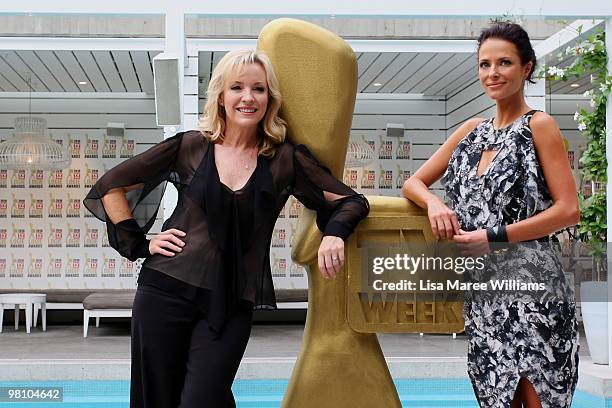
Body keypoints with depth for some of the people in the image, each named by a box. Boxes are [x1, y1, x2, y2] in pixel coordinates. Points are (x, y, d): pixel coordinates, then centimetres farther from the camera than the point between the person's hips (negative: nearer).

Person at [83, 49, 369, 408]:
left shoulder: (285, 160, 4)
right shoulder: (190, 147, 4)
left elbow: (352, 201, 5)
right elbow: (110, 186, 10)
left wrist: (335, 233, -14)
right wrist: (139, 243, 2)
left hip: (231, 306, -1)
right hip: (166, 292, 1)